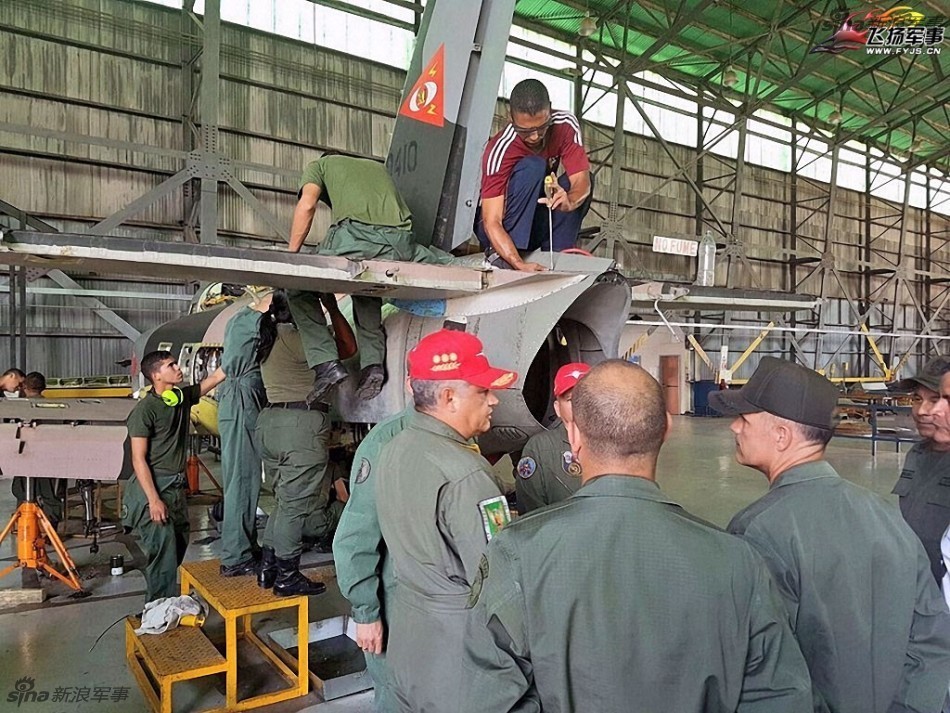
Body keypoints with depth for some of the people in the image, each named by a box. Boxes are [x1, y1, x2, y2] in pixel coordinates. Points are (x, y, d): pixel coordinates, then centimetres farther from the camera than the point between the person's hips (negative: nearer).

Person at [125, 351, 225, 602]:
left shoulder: (183, 397, 5)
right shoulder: (145, 409, -14)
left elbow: (216, 377, 6)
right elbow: (139, 459, -16)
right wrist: (153, 500, -21)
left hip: (176, 485, 8)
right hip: (152, 486, -8)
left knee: (180, 543, 16)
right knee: (163, 546, -9)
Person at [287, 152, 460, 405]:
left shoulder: (319, 165, 28)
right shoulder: (378, 166, 41)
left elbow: (307, 204, 8)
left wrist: (291, 254, 11)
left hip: (355, 235, -4)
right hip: (400, 240, 5)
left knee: (297, 289, 13)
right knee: (367, 293, 30)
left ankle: (327, 363, -3)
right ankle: (373, 362, 8)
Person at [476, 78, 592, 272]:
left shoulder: (566, 125, -14)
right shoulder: (500, 149, -27)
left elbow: (582, 179, -22)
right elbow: (491, 222, -33)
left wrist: (569, 201, -46)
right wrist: (519, 264, -47)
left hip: (535, 225, 5)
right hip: (503, 228, -5)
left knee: (582, 175, -18)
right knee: (532, 167, -29)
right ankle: (498, 252, -27)